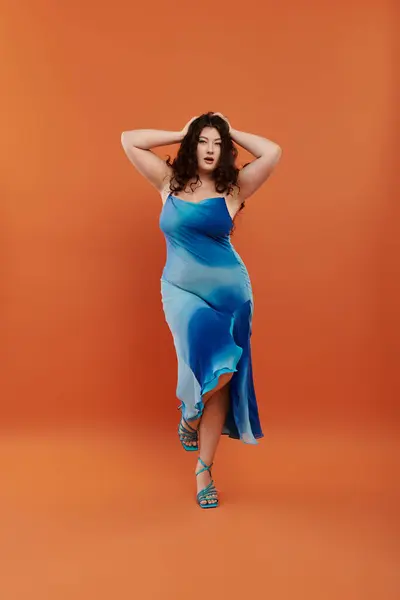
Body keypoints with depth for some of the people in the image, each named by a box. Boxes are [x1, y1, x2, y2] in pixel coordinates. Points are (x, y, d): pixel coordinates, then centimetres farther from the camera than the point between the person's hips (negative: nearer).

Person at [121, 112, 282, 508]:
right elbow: (128, 140, 5)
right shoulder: (169, 181, 4)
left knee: (221, 378, 3)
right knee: (215, 368, -21)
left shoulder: (233, 187, 0)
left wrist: (231, 132, 2)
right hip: (181, 291, -1)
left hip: (229, 292, 1)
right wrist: (181, 134, 6)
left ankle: (204, 469, 21)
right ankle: (189, 416, 17)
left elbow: (273, 153, -10)